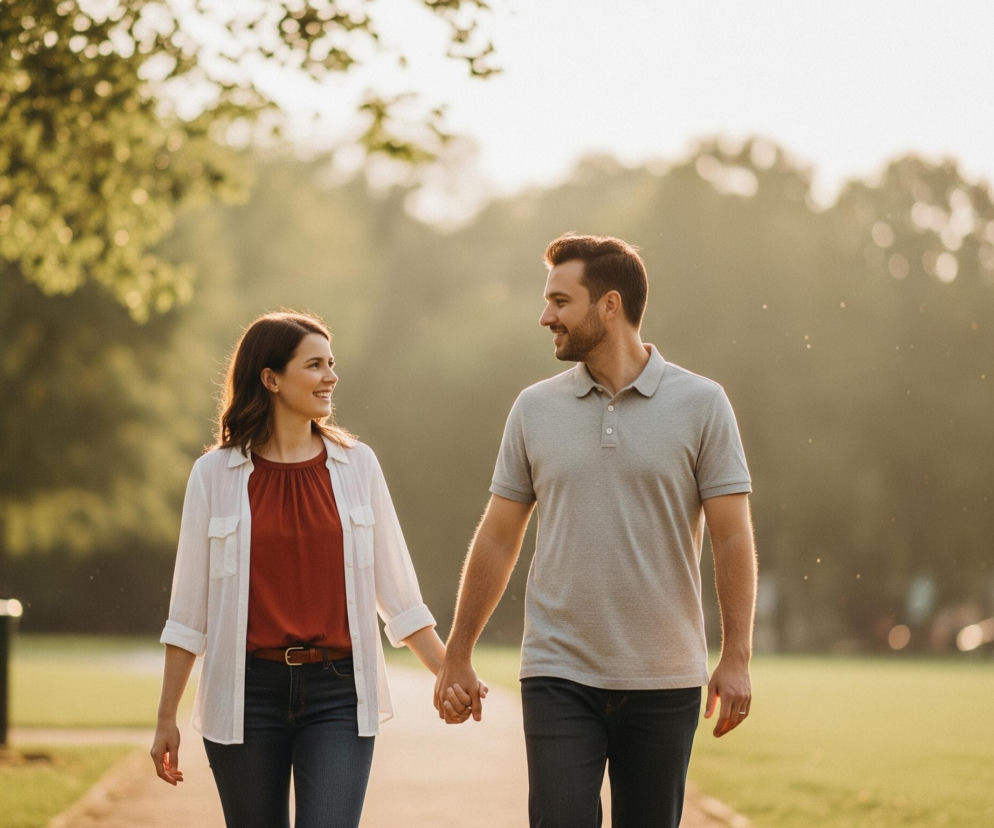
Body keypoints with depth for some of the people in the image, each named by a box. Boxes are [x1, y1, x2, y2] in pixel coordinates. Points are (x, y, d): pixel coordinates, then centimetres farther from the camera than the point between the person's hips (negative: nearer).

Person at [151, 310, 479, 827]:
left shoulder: (356, 464, 4)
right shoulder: (216, 474, 0)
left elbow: (396, 588, 9)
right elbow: (188, 610, 4)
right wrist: (166, 719, 4)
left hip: (337, 693, 0)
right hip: (247, 694, 0)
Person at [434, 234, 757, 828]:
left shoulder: (701, 404, -1)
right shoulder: (535, 408, 6)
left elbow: (733, 538, -3)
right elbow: (498, 539, 10)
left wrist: (737, 658, -10)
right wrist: (458, 655, 9)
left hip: (665, 681, -1)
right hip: (559, 677, 1)